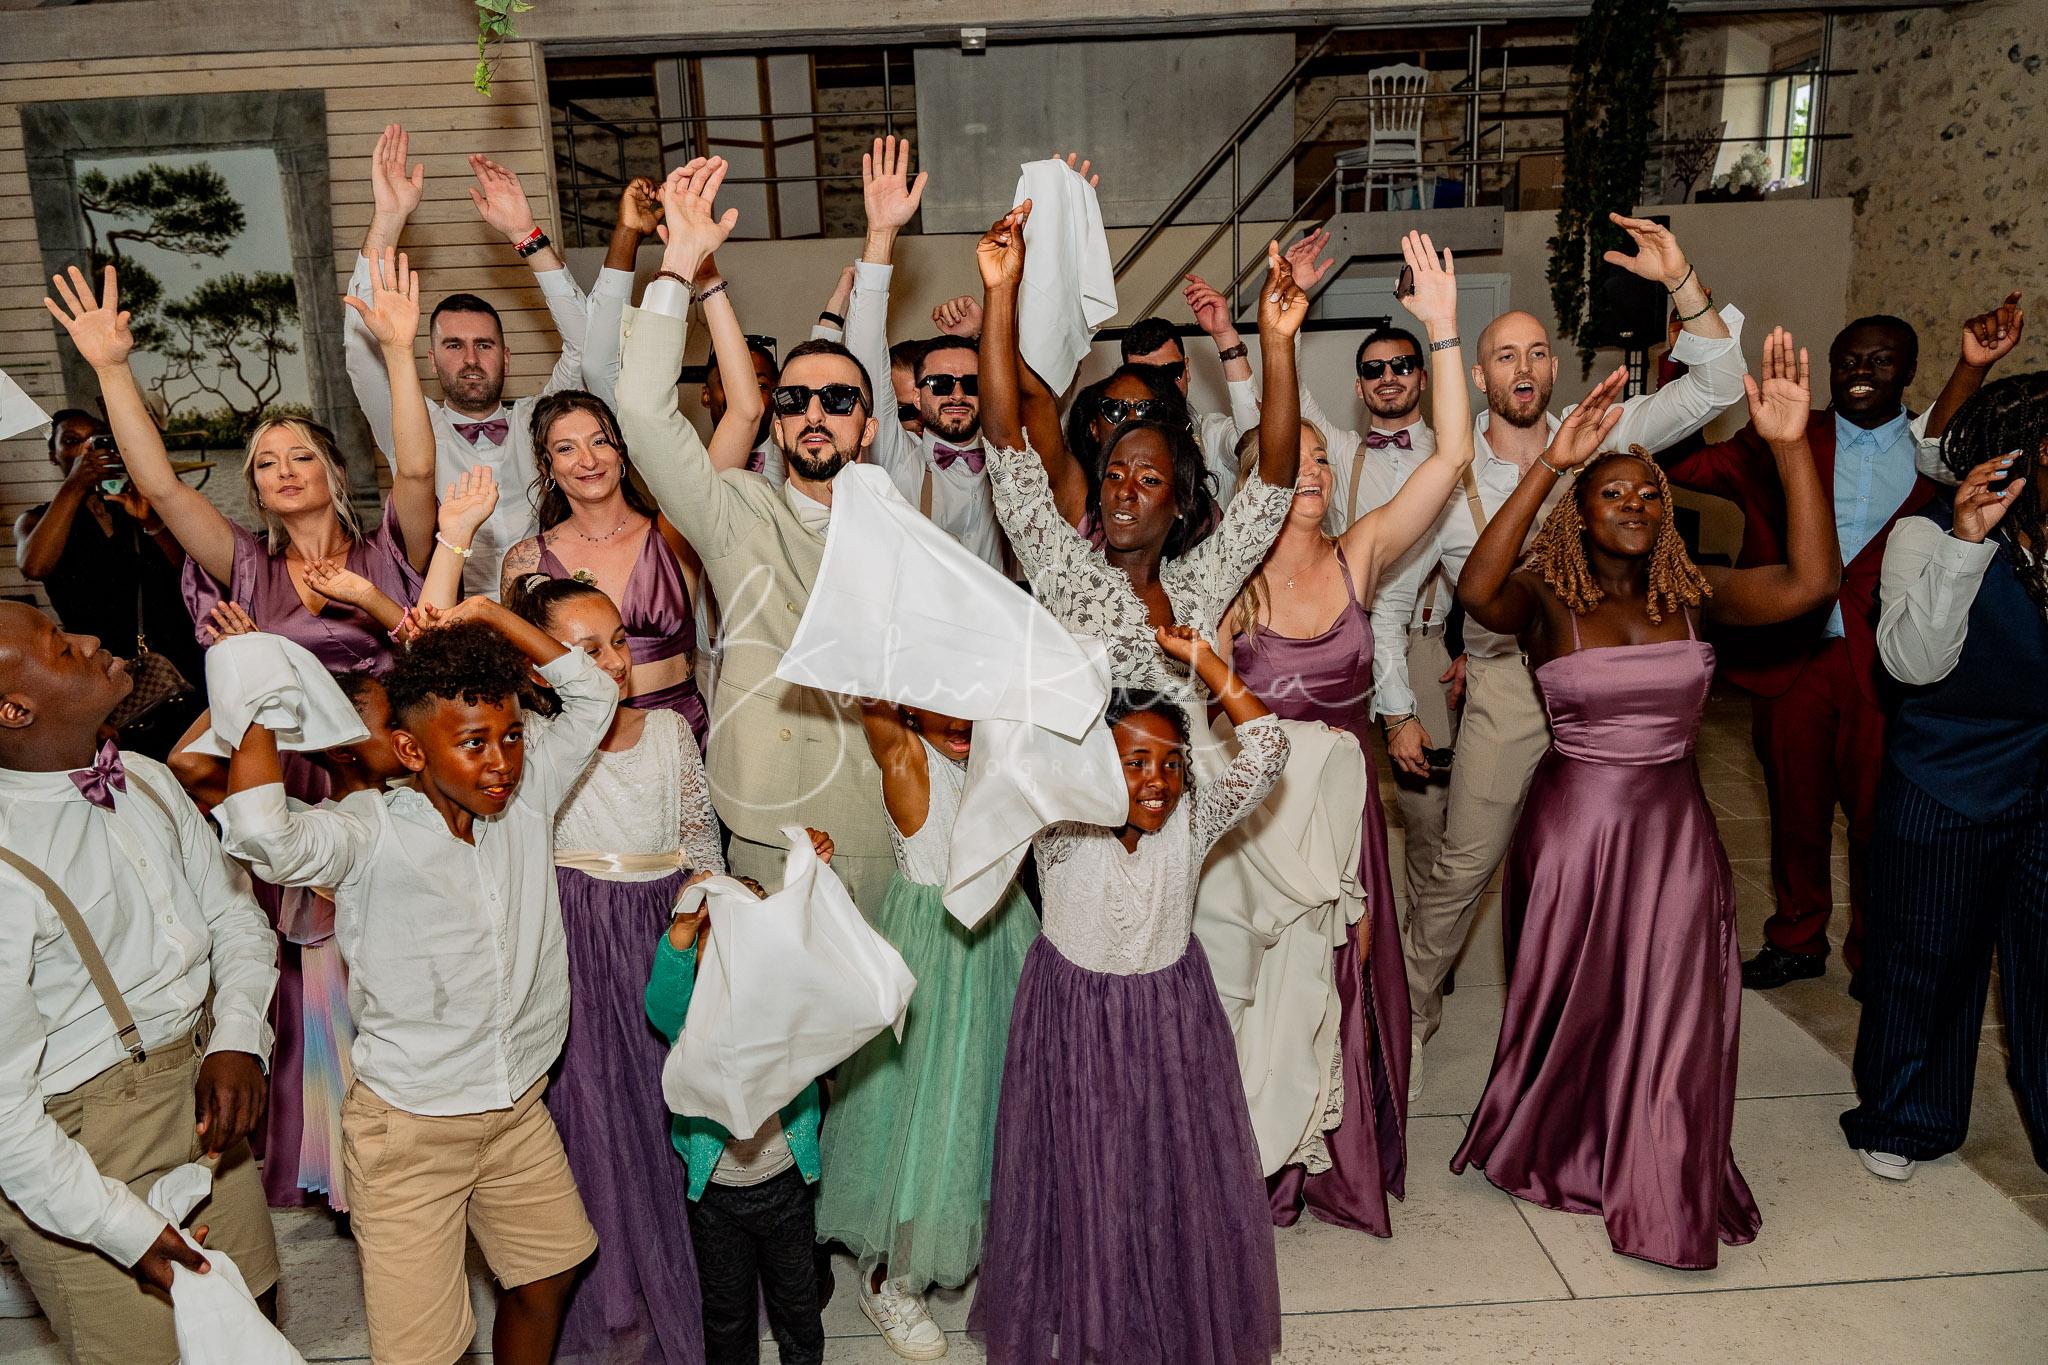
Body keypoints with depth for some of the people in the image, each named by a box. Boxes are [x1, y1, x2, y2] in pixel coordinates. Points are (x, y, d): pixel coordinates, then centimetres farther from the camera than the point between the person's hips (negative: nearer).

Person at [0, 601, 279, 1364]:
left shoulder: (145, 780, 0)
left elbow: (235, 913, 9)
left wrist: (239, 1040, -7)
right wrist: (130, 1230, -16)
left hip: (202, 1096, 7)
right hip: (79, 1153, -6)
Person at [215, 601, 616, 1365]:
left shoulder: (526, 796, -5)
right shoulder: (372, 834, -19)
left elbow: (593, 697, 1)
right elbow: (263, 834, -39)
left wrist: (487, 614, -7)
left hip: (520, 1111, 5)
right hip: (410, 1129, -5)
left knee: (547, 1281, 20)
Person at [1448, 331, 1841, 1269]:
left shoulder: (1694, 595, 0)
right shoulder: (1546, 599, -8)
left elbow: (1811, 580, -16)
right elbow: (1477, 591, -31)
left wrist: (1790, 446, -23)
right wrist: (1550, 464, -34)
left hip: (1673, 831, 2)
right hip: (1570, 828, -2)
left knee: (1670, 1017, 11)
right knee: (1569, 1008, 15)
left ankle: (1661, 1195, 32)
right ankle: (1551, 1152, 43)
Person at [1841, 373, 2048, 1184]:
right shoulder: (1927, 536, -12)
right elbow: (1913, 660, -24)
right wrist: (1965, 543, -33)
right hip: (1948, 787, -3)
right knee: (1928, 956, 10)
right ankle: (1904, 1121, 30)